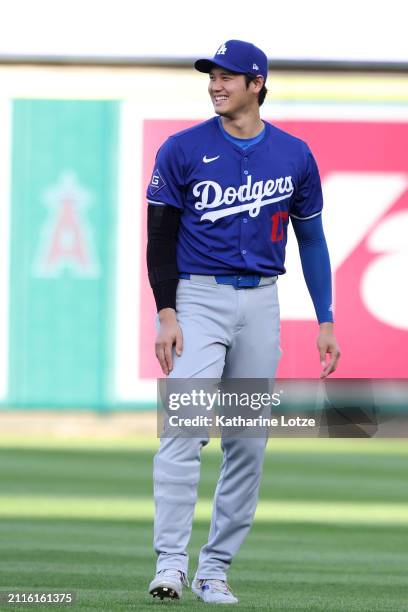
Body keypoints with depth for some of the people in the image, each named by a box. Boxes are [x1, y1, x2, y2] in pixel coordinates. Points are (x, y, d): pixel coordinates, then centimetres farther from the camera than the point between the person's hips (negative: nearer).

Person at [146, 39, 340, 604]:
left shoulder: (294, 155, 5)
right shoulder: (183, 150, -2)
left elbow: (311, 239, 12)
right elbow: (161, 237, -1)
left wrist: (325, 321, 8)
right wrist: (166, 315, -11)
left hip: (261, 303, 3)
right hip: (198, 298, -3)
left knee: (248, 442, 4)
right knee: (185, 430, -17)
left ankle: (214, 568, 12)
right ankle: (171, 563, -21)